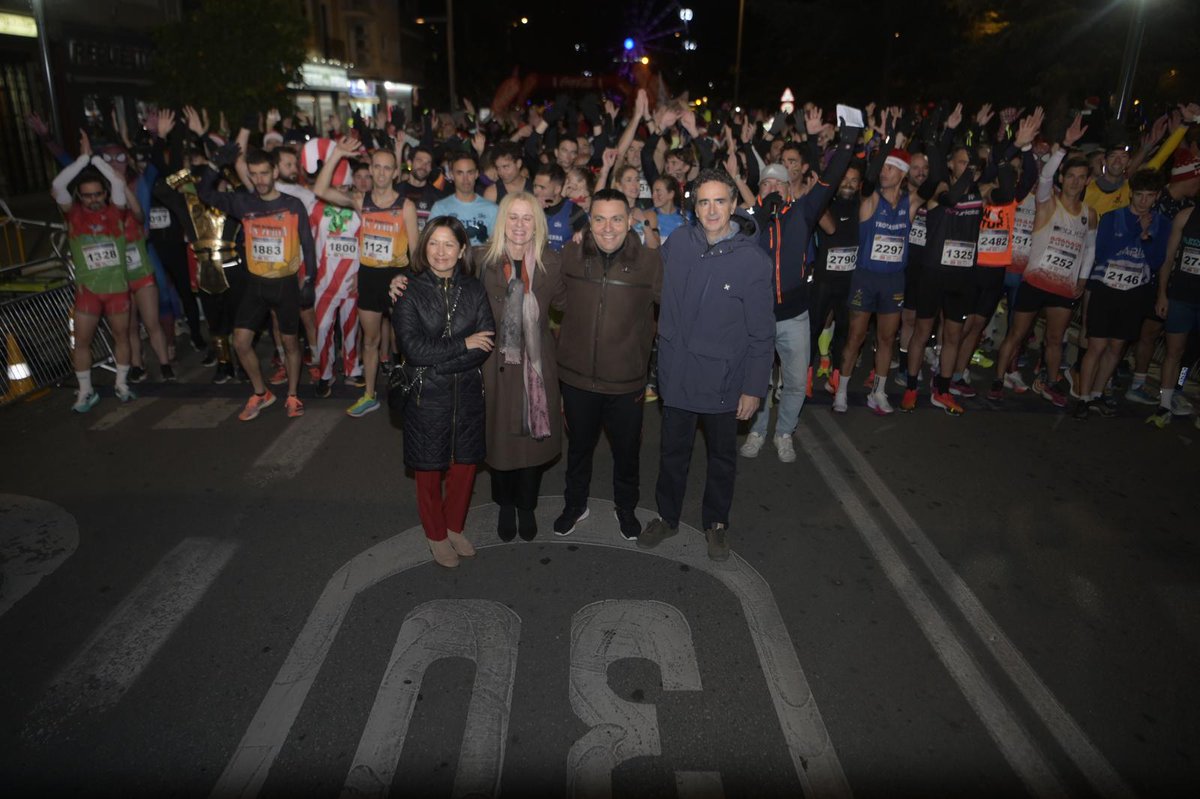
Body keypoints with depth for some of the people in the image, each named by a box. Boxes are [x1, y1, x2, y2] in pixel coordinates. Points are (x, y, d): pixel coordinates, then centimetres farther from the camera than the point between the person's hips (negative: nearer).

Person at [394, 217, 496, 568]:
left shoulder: (474, 290, 1)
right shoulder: (409, 292, -7)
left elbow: (487, 344, -9)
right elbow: (413, 348, -17)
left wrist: (437, 364, -17)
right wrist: (463, 345, -16)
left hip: (467, 393, 3)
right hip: (426, 396, -2)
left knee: (466, 464, 13)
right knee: (429, 469, 10)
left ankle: (455, 527, 36)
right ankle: (436, 536, 31)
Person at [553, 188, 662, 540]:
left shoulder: (650, 262, -12)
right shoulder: (569, 256, -6)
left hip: (626, 380, -1)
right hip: (577, 376, 2)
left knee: (626, 449, 18)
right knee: (579, 445, 22)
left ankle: (625, 507, 45)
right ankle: (575, 504, 46)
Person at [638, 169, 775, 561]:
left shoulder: (753, 259, -14)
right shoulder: (679, 242, -6)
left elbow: (761, 332, -10)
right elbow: (657, 288, 10)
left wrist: (755, 387, -9)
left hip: (723, 378, -2)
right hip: (677, 371, 3)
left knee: (722, 456, 17)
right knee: (673, 451, 18)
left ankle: (717, 523, 38)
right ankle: (667, 517, 39)